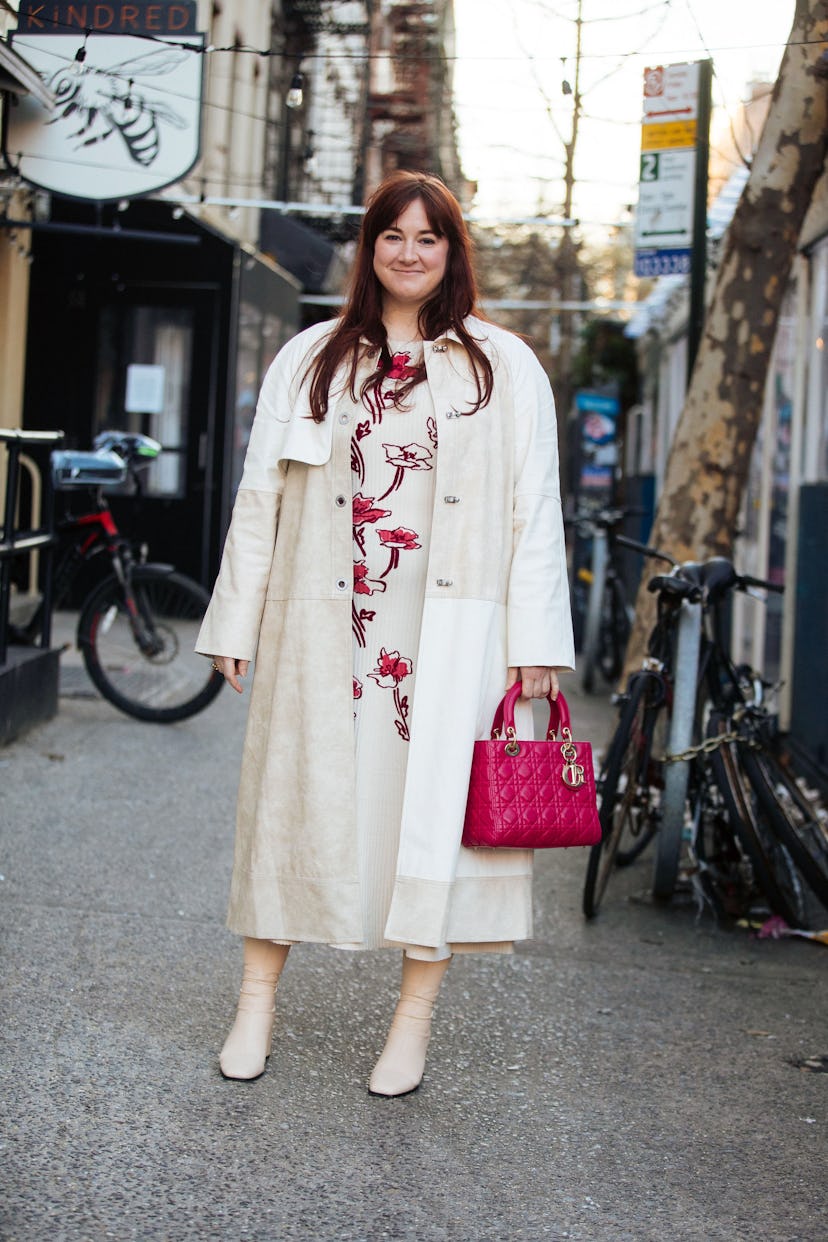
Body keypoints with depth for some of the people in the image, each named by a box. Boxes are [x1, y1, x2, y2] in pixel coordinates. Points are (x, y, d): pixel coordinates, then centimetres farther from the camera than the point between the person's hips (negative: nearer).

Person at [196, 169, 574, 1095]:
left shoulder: (505, 368, 8)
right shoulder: (310, 359, 13)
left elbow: (535, 509, 4)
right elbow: (260, 492, 12)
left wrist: (535, 645, -3)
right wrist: (236, 621, 6)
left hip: (451, 631, -1)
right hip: (325, 627, 1)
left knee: (435, 803, 0)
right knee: (299, 795, 3)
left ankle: (414, 1017, 11)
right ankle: (258, 999, 16)